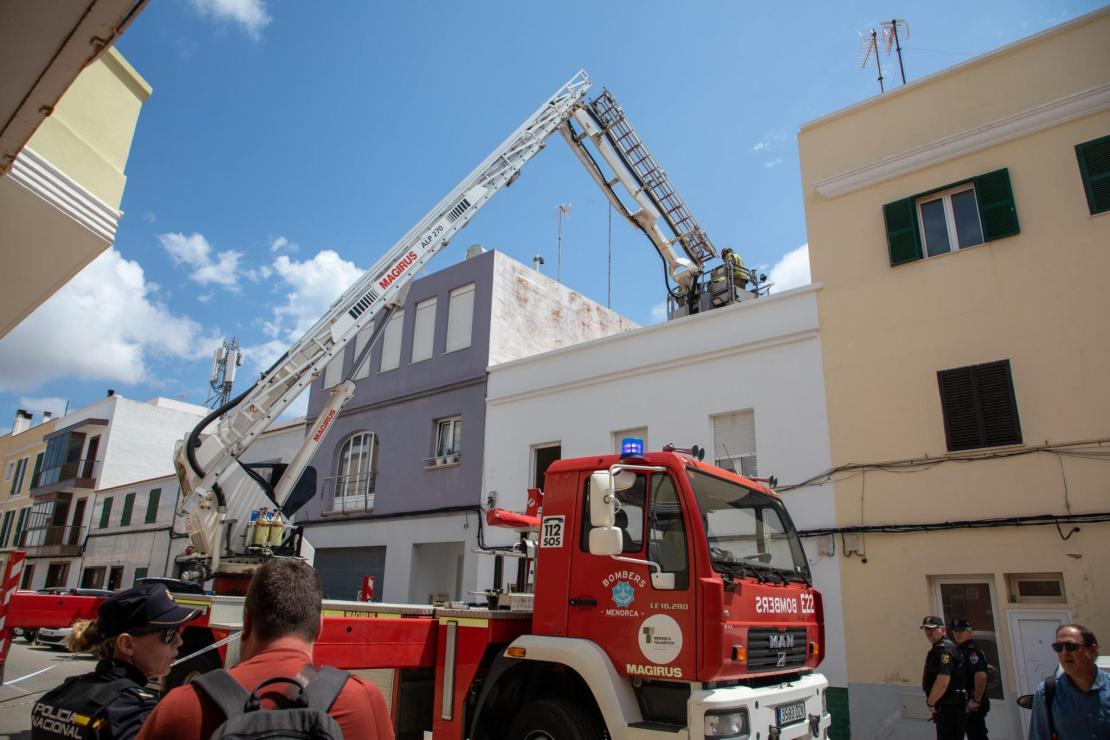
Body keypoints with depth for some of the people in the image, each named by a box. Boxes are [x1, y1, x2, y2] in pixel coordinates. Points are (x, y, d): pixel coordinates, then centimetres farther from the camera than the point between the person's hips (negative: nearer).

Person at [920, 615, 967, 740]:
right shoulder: (939, 648, 14)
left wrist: (930, 702, -17)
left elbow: (943, 682, -29)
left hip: (949, 707, -10)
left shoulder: (943, 649, -19)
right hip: (947, 706, 10)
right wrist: (931, 700, 18)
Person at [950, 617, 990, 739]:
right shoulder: (961, 649, 10)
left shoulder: (972, 650, -19)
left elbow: (981, 676, -31)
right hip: (965, 703, 9)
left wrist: (976, 700, -24)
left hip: (974, 705, -9)